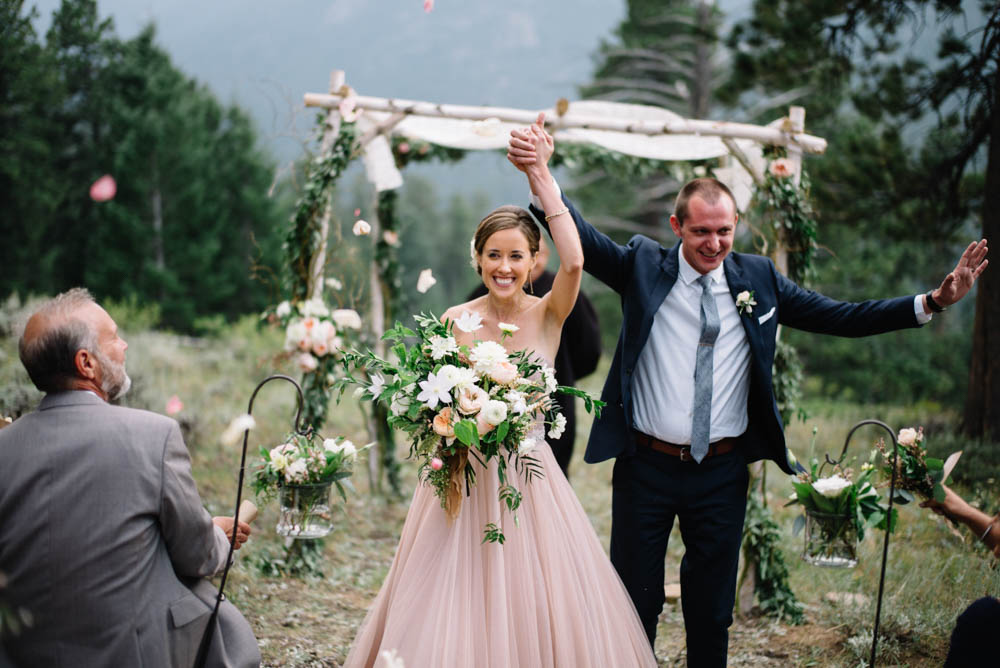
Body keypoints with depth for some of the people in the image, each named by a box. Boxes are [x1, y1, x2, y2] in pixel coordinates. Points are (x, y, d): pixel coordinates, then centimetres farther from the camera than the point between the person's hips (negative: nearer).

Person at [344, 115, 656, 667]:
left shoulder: (548, 315, -4)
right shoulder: (455, 321, -2)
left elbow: (573, 261, -23)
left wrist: (541, 177, -22)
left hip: (529, 482, 0)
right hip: (463, 482, 0)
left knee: (542, 611, 2)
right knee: (455, 615, 3)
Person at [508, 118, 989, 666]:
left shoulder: (758, 279, 2)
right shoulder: (644, 266, -3)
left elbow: (841, 318, 2)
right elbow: (584, 240, -16)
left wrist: (934, 301, -6)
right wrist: (540, 177, -35)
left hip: (722, 474, 2)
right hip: (646, 466, -2)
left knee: (712, 609, 14)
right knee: (635, 602, 10)